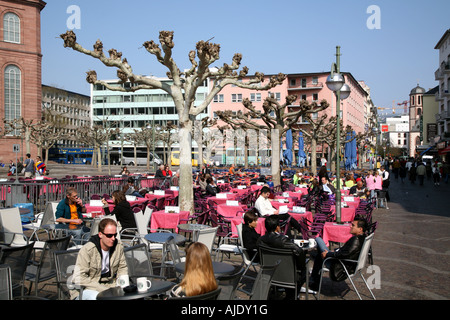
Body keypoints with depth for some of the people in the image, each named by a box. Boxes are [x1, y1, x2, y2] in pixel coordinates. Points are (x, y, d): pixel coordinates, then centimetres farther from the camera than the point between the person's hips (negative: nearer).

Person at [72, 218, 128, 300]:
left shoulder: (118, 246, -3)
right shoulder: (87, 250, -18)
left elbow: (122, 268, 12)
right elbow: (80, 278, -21)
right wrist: (105, 290, -24)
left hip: (110, 285, 5)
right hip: (88, 288, -4)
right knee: (97, 296, -37)